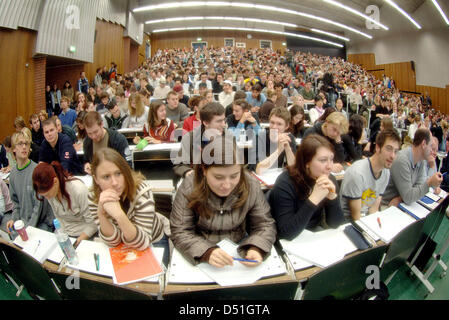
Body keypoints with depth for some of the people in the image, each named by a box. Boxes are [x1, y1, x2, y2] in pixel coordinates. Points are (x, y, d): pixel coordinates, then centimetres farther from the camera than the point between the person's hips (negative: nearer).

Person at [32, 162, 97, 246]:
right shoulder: (49, 190, -6)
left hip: (85, 235, -5)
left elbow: (92, 224, -16)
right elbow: (58, 217, 8)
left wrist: (77, 242, -16)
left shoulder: (79, 190, -25)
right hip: (66, 235, 5)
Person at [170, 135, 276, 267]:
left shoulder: (252, 186, -11)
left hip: (239, 249, 2)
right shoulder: (189, 188, -16)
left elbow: (265, 225, -5)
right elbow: (179, 232, -15)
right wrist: (206, 252, -33)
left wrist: (257, 249, -26)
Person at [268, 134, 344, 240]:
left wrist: (332, 197, -22)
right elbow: (287, 233, -28)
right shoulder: (285, 184, -23)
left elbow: (335, 224, -4)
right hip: (287, 242, -4)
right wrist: (314, 199, -33)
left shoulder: (330, 180, -6)